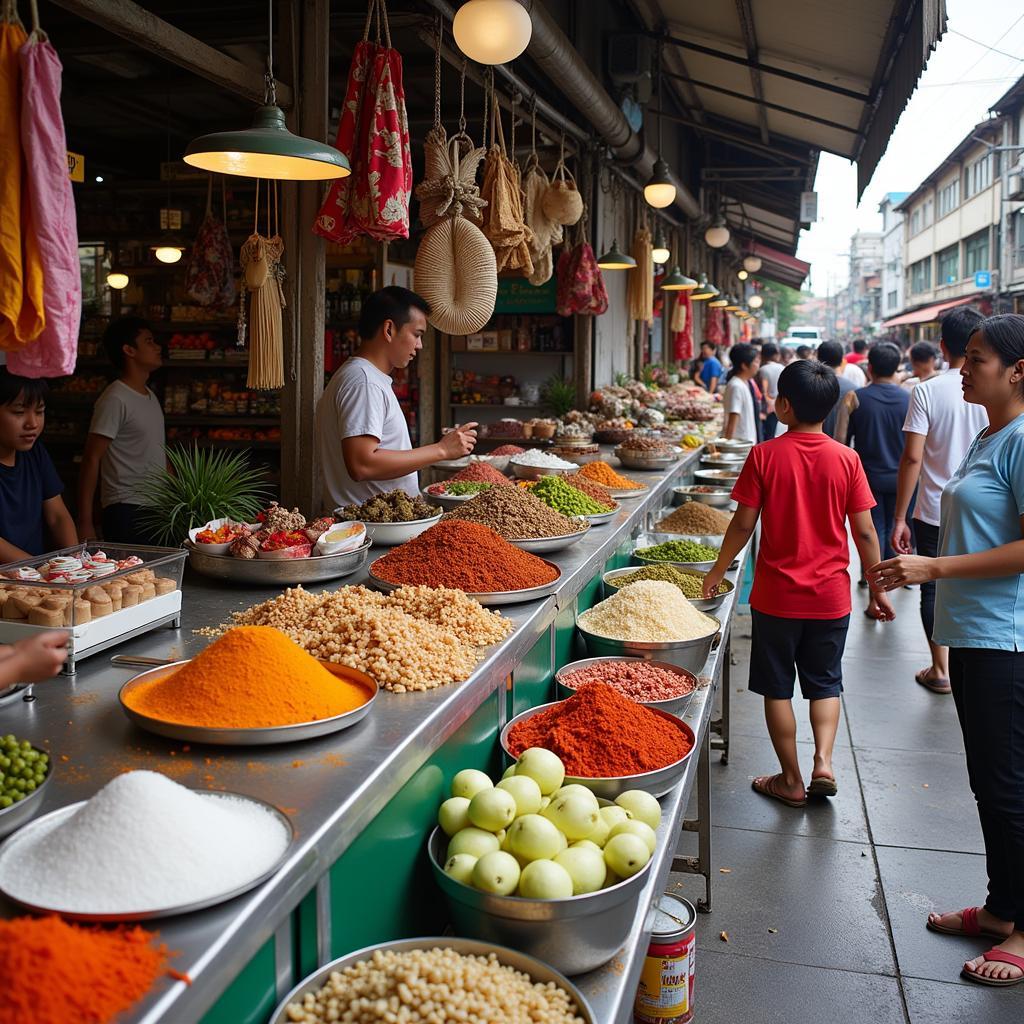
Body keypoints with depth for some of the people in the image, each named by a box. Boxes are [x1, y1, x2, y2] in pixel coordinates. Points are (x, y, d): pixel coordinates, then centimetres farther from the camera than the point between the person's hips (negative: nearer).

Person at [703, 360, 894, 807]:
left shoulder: (764, 455, -10)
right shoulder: (846, 459, -6)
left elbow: (743, 523, -7)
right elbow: (864, 532, -4)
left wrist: (717, 572, 8)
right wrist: (878, 589, 9)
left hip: (776, 595, -2)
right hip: (830, 596, 2)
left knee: (778, 687, 12)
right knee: (825, 683, 19)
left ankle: (791, 780, 18)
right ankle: (823, 760, 3)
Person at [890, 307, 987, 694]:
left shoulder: (927, 391, -10)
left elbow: (912, 458, -12)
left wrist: (900, 518, -6)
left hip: (935, 513, -2)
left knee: (934, 589, 11)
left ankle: (940, 670, 18)